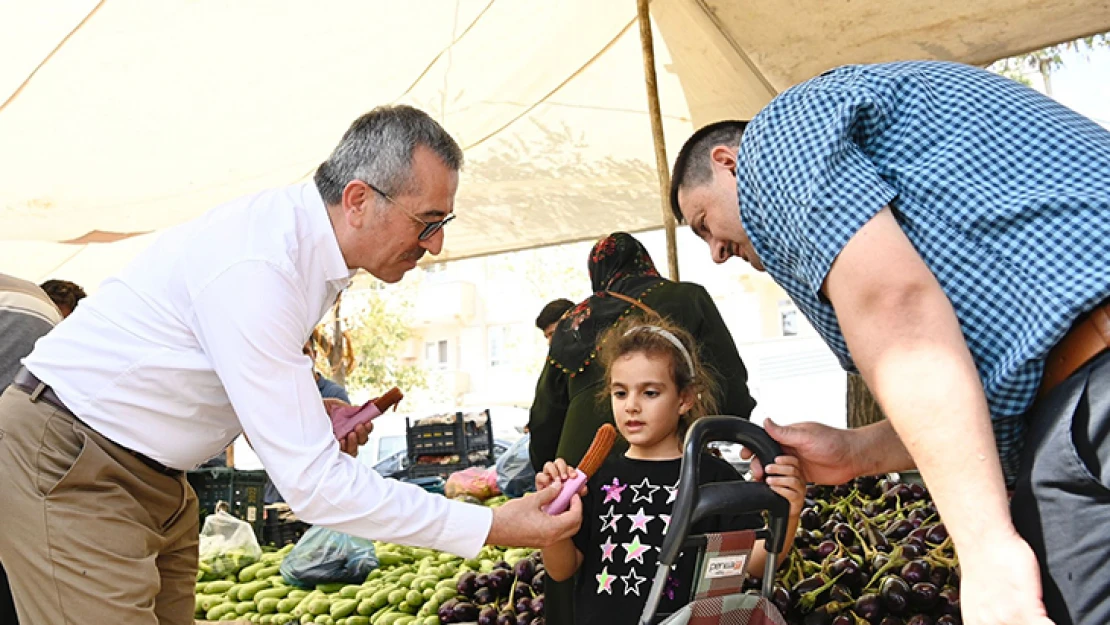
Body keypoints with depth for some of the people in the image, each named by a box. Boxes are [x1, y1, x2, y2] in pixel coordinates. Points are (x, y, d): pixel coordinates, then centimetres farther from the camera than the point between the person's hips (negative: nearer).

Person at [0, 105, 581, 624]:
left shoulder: (301, 229, -1)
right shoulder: (257, 267, -31)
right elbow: (313, 483, -32)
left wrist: (314, 410, -1)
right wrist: (490, 526, -28)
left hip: (151, 474, 9)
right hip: (66, 463, -9)